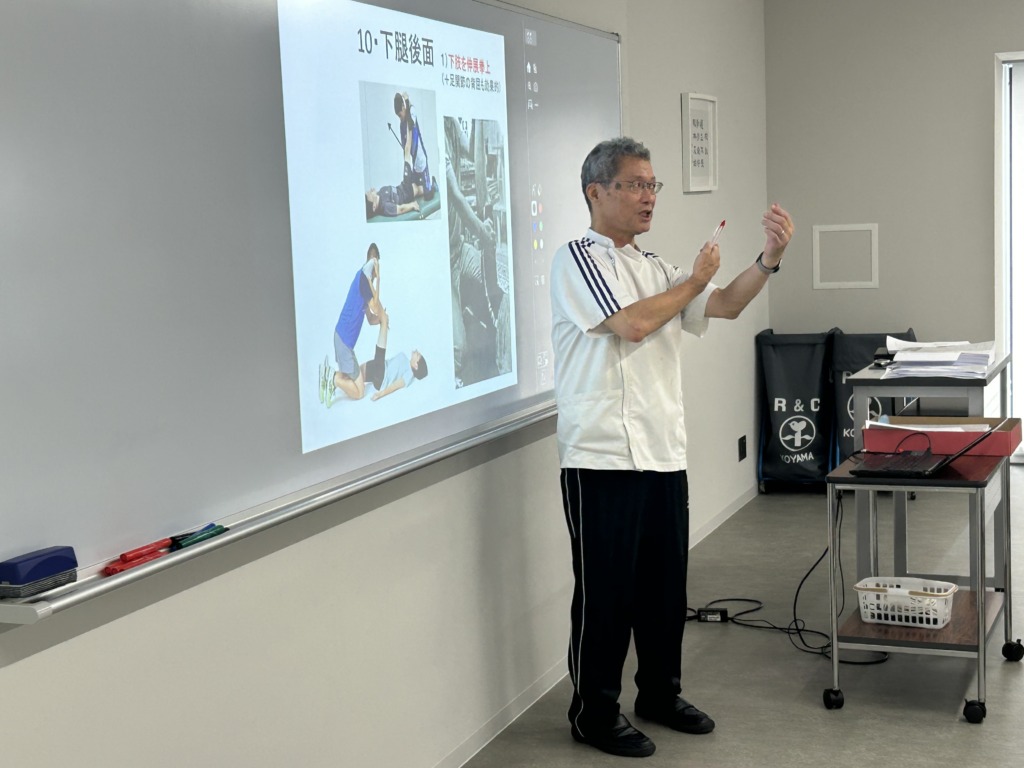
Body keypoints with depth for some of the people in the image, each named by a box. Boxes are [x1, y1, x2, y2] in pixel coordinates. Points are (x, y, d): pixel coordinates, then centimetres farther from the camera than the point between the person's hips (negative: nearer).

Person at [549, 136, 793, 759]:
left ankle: (661, 694, 31)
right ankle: (596, 712, 15)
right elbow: (633, 323, -19)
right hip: (604, 458, -7)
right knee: (606, 591, 2)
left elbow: (725, 306, 9)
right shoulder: (580, 258, -6)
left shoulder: (652, 267, 17)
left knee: (666, 585, 15)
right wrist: (694, 280, -4)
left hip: (664, 454, 7)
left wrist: (770, 258, -8)